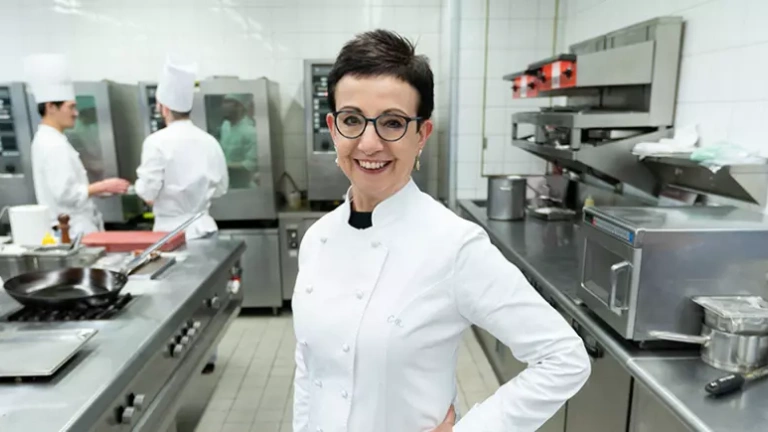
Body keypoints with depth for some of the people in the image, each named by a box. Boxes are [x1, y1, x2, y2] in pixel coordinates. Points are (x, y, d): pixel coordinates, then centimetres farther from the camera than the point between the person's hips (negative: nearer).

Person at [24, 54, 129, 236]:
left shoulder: (47, 140, 13)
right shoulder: (54, 145, -18)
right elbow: (65, 194, -24)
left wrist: (101, 187, 10)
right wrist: (103, 187, -17)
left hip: (74, 227, 10)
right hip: (71, 231, -10)